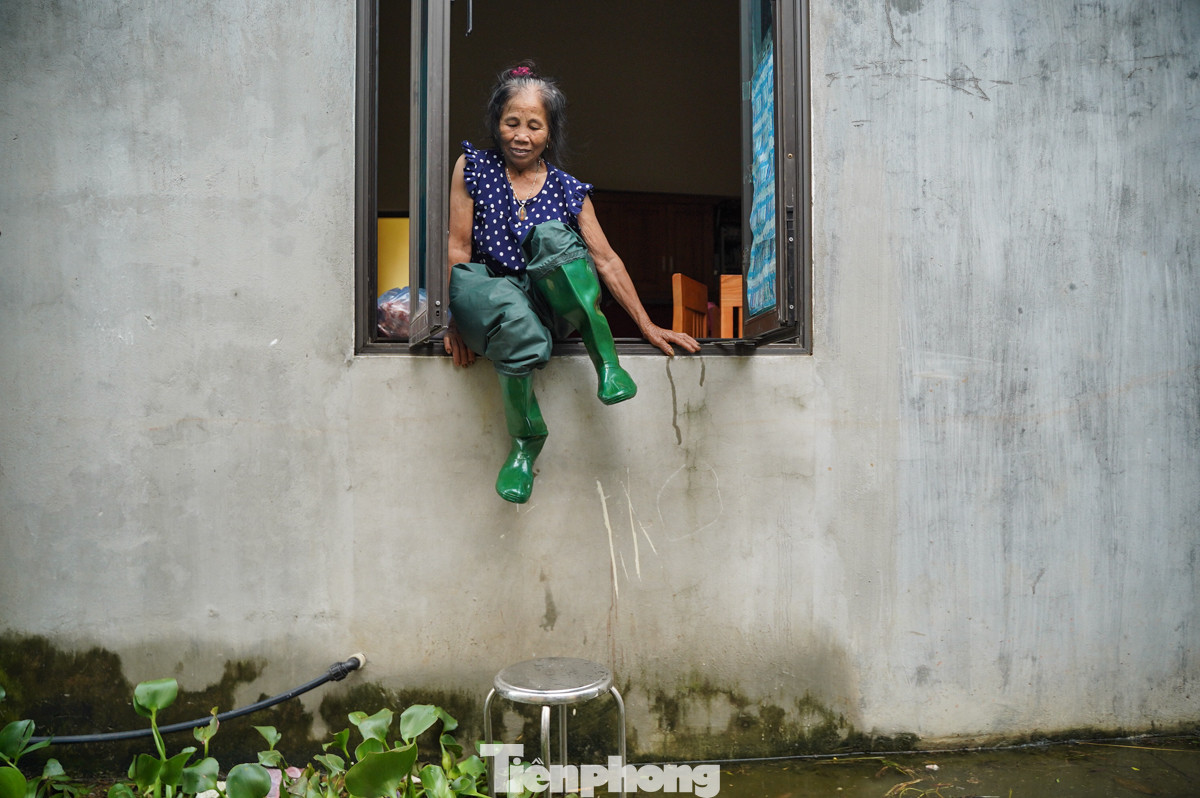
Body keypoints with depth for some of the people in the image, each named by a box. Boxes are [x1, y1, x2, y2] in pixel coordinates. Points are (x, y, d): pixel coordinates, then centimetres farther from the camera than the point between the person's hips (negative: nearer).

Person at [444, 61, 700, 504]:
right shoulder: (473, 168, 7)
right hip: (484, 285, -1)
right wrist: (455, 320, -6)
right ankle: (525, 443, -15)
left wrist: (647, 326, 5)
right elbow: (458, 248, 2)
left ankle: (607, 364, -26)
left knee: (551, 235, -31)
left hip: (547, 302, 1)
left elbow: (606, 259, 8)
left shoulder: (567, 190, 10)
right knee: (521, 331, -39)